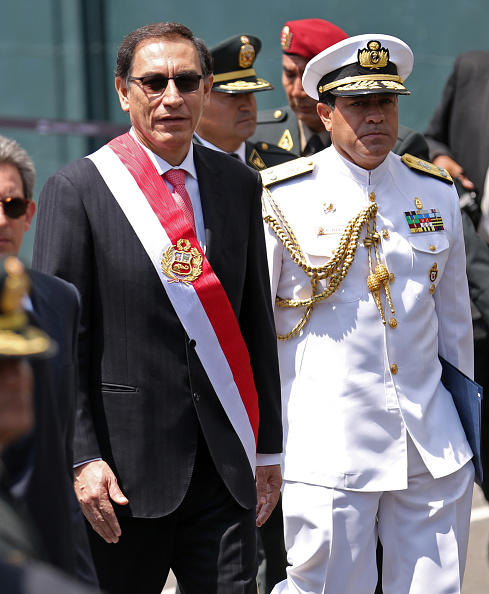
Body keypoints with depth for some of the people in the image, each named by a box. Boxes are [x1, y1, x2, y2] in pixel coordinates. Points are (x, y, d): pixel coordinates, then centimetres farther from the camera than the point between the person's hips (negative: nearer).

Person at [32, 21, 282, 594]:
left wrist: (269, 447, 12)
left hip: (225, 462, 3)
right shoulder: (76, 189, -4)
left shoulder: (240, 185, 9)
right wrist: (81, 459, -13)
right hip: (124, 465, -3)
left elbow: (257, 324, 13)